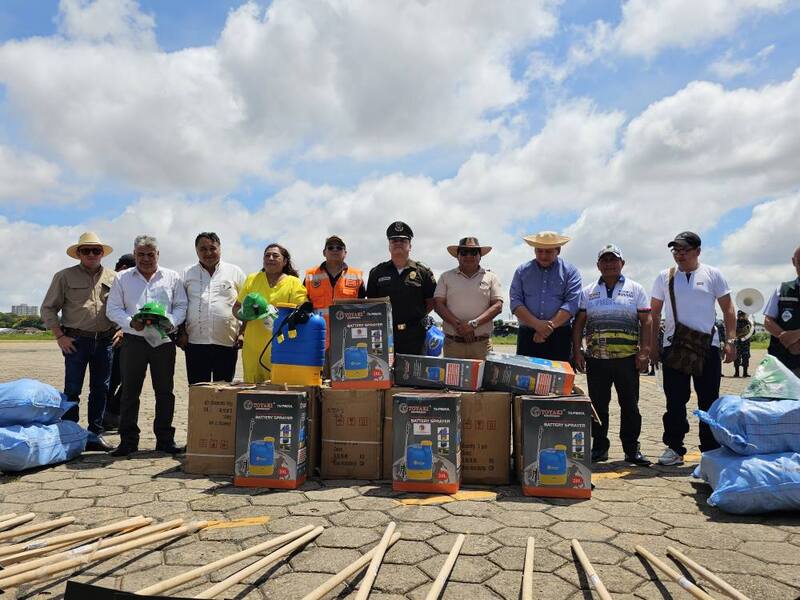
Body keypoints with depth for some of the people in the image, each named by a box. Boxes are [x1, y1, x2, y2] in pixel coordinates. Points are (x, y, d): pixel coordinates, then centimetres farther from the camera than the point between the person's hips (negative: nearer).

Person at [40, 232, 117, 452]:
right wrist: (60, 336, -4)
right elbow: (48, 308, 4)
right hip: (76, 340, -2)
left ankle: (94, 434, 16)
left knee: (100, 389, 7)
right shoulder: (65, 276, 4)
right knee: (72, 390, -2)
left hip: (105, 340, 3)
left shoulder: (113, 278, 10)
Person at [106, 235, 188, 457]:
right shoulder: (123, 278, 10)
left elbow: (181, 306, 7)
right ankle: (128, 441, 13)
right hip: (133, 340, 0)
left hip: (163, 340, 0)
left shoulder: (172, 277, 9)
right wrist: (131, 322, -13)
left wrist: (170, 321, -12)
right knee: (129, 391, 3)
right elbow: (113, 309, 5)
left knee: (165, 392, 4)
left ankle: (165, 439, 14)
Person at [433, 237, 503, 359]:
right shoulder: (446, 277, 11)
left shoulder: (491, 277, 10)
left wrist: (473, 324, -12)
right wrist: (458, 324, -13)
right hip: (452, 343, 0)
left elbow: (498, 306, 0)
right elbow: (438, 304, 2)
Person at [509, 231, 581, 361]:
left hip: (559, 336, -1)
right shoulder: (522, 271, 10)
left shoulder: (570, 271, 5)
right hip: (527, 335, 1)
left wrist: (550, 327, -17)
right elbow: (515, 302, -1)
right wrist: (537, 324, -15)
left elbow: (571, 304, -6)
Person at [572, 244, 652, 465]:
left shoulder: (636, 290, 9)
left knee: (630, 405, 4)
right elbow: (579, 323, 10)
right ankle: (599, 447, 17)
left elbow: (646, 322, 4)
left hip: (627, 358, -1)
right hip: (596, 358, 1)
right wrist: (577, 351, 1)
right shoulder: (588, 292, 12)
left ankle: (632, 449, 14)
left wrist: (644, 352, -5)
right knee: (598, 405, 6)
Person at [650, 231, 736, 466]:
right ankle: (674, 448, 13)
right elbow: (654, 314, 10)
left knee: (709, 401, 6)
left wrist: (730, 341, -2)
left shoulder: (712, 275, 5)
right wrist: (652, 345, 5)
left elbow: (728, 309, 7)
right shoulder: (665, 277, 7)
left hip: (708, 346, 0)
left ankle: (711, 450, 16)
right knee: (675, 401, 4)